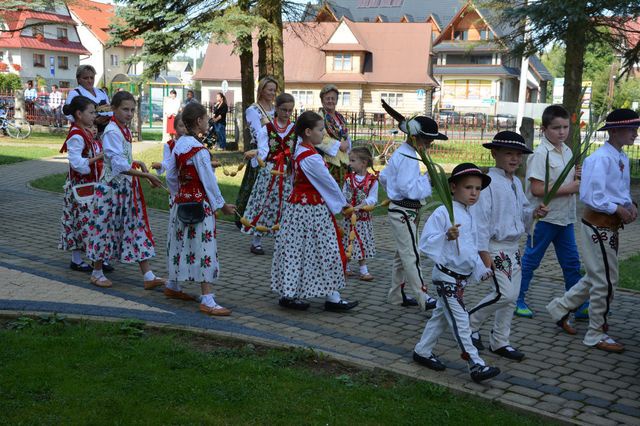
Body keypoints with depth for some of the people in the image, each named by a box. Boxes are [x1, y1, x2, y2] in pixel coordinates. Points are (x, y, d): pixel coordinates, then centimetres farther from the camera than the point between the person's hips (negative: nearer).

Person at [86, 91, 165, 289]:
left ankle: (148, 276, 5)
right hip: (111, 188, -8)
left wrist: (136, 163, 3)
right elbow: (120, 165, -25)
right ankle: (97, 273, 21)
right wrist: (147, 176, -27)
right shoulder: (112, 132, -16)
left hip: (127, 187, 9)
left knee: (137, 227, 4)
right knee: (105, 228, 4)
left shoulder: (124, 130, 10)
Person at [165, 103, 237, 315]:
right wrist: (222, 205, -5)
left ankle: (172, 286, 35)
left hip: (181, 202, 8)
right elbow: (209, 181, -15)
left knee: (181, 244, 20)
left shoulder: (178, 145, 5)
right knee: (204, 248, -6)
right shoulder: (199, 150, -18)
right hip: (200, 205, -8)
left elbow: (170, 176, 10)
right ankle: (207, 301, -6)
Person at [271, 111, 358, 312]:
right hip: (313, 210, -9)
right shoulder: (312, 158, -20)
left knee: (296, 250, 12)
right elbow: (329, 182, -14)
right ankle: (331, 297, 10)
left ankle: (289, 293, 17)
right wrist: (343, 204, 0)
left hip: (297, 204, 9)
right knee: (324, 251, 1)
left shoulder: (298, 150, 9)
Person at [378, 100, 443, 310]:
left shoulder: (400, 153, 13)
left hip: (399, 210, 11)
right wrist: (427, 178, -18)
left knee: (402, 254, 15)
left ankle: (396, 295, 22)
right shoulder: (408, 158, -19)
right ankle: (423, 298, -5)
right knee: (412, 255, -8)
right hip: (404, 213, -11)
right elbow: (409, 188, -26)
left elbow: (383, 177, 23)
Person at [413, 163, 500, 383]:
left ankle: (422, 351, 31)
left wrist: (481, 269, 16)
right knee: (460, 321, -7)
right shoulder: (443, 213, -17)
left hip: (461, 277, 9)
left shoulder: (469, 216, 10)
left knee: (441, 315, 18)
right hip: (446, 276, -9)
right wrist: (446, 237, -35)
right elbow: (425, 243, -21)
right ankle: (476, 365, -4)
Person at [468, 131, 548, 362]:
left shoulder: (517, 183, 11)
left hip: (514, 248, 8)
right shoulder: (488, 182, -16)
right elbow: (479, 217, -18)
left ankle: (499, 341, 23)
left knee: (511, 297, 10)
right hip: (495, 248, -8)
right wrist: (484, 254, -20)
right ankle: (471, 322, 9)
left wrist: (534, 212, -3)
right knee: (505, 294, -13)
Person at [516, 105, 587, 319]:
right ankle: (516, 300, 18)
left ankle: (580, 305, 22)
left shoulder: (567, 151, 9)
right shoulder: (541, 154, -17)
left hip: (565, 217, 8)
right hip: (544, 217, -8)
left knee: (571, 262, 12)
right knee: (530, 260, 5)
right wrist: (569, 188, -20)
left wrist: (576, 177, 0)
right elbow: (536, 189, -23)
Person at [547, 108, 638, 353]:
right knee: (606, 280, 0)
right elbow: (591, 197, -24)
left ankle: (561, 308, 35)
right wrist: (619, 209, -17)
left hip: (611, 226, 9)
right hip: (598, 225, -9)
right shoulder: (600, 159, -20)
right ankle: (596, 335, 15)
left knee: (597, 277, 19)